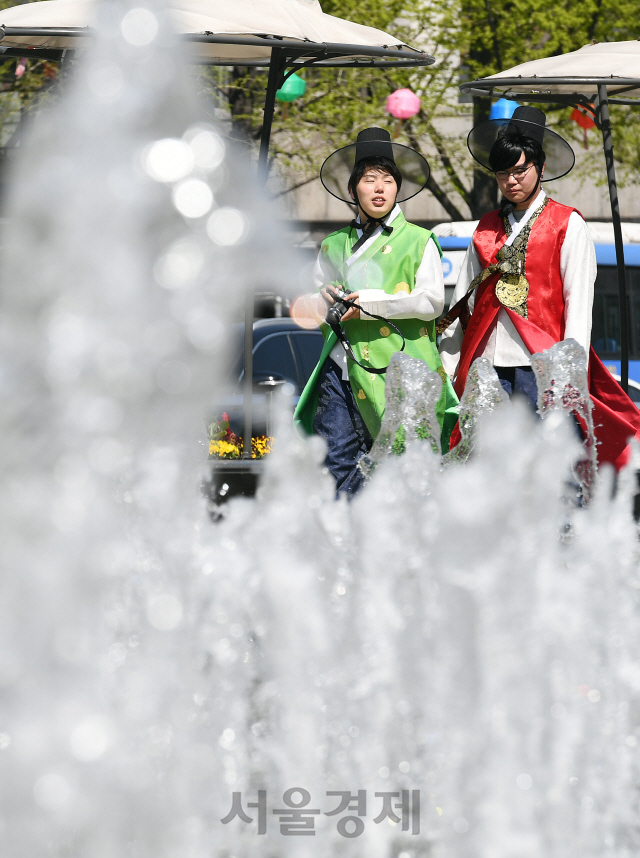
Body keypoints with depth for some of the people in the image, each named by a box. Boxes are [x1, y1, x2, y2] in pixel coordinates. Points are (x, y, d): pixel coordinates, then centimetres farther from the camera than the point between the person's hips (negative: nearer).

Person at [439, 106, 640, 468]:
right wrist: (445, 370, 8)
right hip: (486, 365, 4)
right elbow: (462, 302, 16)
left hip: (539, 368, -4)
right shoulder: (487, 228, 18)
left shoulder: (567, 224, 5)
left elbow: (578, 303, -1)